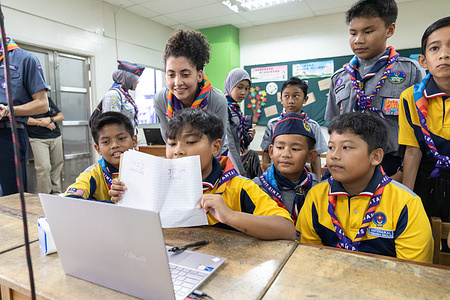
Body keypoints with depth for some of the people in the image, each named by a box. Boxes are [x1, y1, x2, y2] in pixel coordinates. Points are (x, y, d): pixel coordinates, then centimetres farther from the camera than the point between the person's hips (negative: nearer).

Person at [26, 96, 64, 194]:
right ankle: (45, 194, -2)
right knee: (44, 167, -12)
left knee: (57, 165, 5)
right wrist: (42, 123, -7)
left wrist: (50, 119, -5)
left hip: (56, 137, 5)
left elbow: (61, 116, 14)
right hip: (38, 139, -4)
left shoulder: (48, 99, 18)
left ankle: (56, 191, 15)